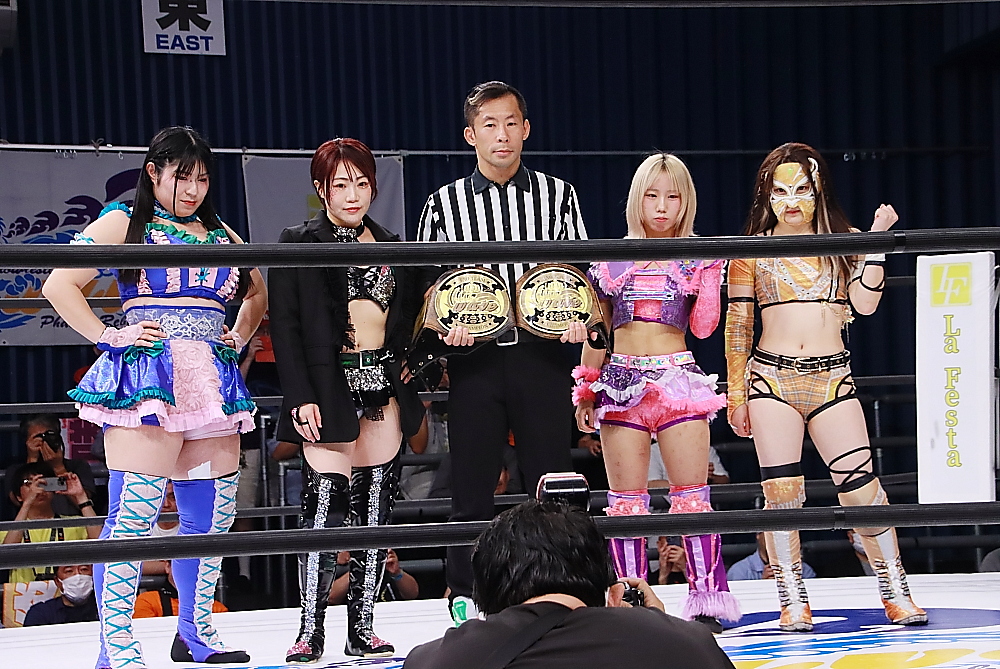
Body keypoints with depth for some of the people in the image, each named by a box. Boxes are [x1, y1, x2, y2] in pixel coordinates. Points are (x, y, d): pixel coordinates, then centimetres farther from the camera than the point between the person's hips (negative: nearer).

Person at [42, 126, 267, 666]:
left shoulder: (220, 234, 19)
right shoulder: (125, 224, 4)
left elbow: (257, 293, 35)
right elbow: (59, 284, -3)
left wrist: (239, 338, 19)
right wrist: (108, 336, -7)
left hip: (213, 382, 6)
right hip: (147, 377, -6)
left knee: (213, 513, 6)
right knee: (134, 512, -13)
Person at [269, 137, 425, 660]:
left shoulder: (391, 245, 14)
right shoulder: (299, 245, 1)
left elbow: (410, 317, 24)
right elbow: (285, 325, -4)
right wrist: (300, 397, -12)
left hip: (384, 386, 5)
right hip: (330, 386, -5)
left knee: (376, 503, 3)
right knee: (326, 500, -11)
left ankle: (362, 627, 9)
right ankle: (310, 630, -6)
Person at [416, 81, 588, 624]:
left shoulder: (557, 195, 9)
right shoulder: (445, 204, 8)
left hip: (541, 356, 0)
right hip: (474, 360, 0)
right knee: (472, 487, 1)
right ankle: (465, 600, 10)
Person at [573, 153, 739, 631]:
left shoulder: (695, 257, 6)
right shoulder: (613, 257, 8)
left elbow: (703, 326, -1)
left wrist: (710, 275, -8)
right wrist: (585, 388, 14)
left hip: (677, 377, -1)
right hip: (622, 380, 1)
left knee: (691, 496, -3)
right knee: (626, 499, 2)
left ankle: (707, 599, 1)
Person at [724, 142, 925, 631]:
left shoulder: (843, 244, 12)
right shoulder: (752, 252, 8)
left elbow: (862, 303, -3)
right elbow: (737, 328, 10)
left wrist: (877, 241, -6)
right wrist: (737, 396, 6)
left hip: (832, 377, 0)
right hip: (772, 378, 0)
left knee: (861, 485, -7)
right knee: (781, 492, -3)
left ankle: (896, 593, 3)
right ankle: (793, 602, 5)